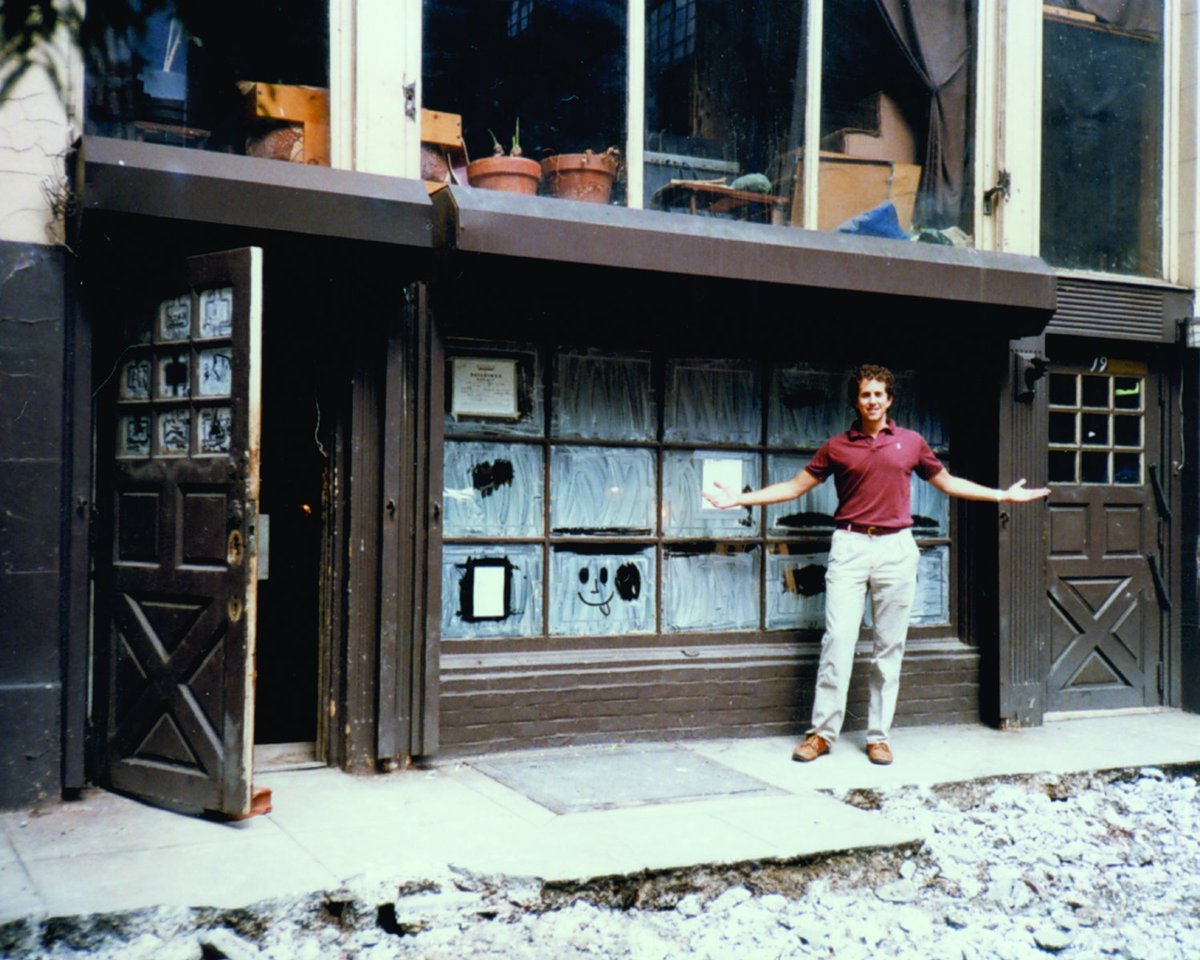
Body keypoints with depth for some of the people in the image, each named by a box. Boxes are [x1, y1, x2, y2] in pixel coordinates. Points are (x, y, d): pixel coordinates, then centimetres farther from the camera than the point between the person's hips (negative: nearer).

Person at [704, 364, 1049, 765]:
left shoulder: (911, 442, 11)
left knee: (890, 646, 4)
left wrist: (1003, 495, 21)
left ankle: (878, 735, 12)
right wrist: (739, 499, 4)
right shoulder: (836, 446, 8)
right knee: (838, 640, -7)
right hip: (850, 547, -1)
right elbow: (796, 486, 11)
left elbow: (947, 482, 22)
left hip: (896, 547, 1)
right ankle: (822, 732, -1)